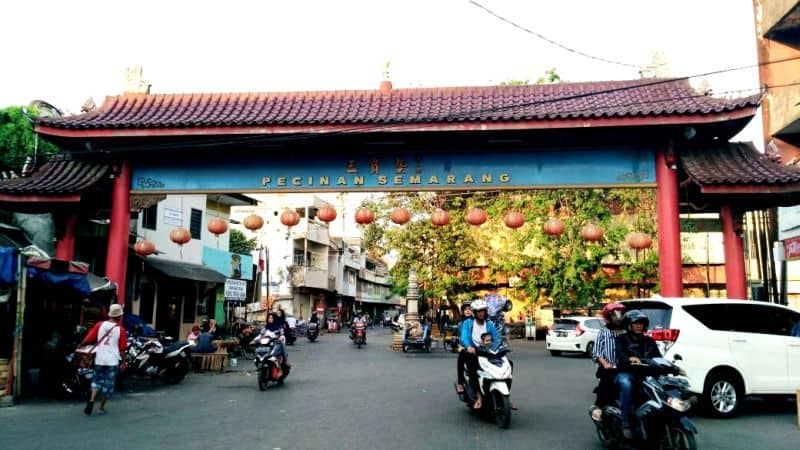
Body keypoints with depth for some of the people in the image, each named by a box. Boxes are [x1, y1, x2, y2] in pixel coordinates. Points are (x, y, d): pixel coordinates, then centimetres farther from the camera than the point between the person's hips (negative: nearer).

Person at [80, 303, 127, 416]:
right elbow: (122, 349, -2)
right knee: (108, 384, 11)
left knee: (97, 380, 18)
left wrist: (80, 345, 13)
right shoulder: (120, 330, -6)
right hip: (112, 361, -2)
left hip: (99, 359, 2)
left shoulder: (100, 325, -3)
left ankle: (91, 400, -4)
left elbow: (87, 339, -6)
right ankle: (101, 407, 17)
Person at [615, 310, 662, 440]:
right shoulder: (621, 339, 7)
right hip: (625, 373, -4)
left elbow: (658, 357, 10)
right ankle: (626, 425, -35)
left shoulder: (649, 341, 21)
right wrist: (630, 358, -36)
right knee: (626, 385, -37)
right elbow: (619, 354, -13)